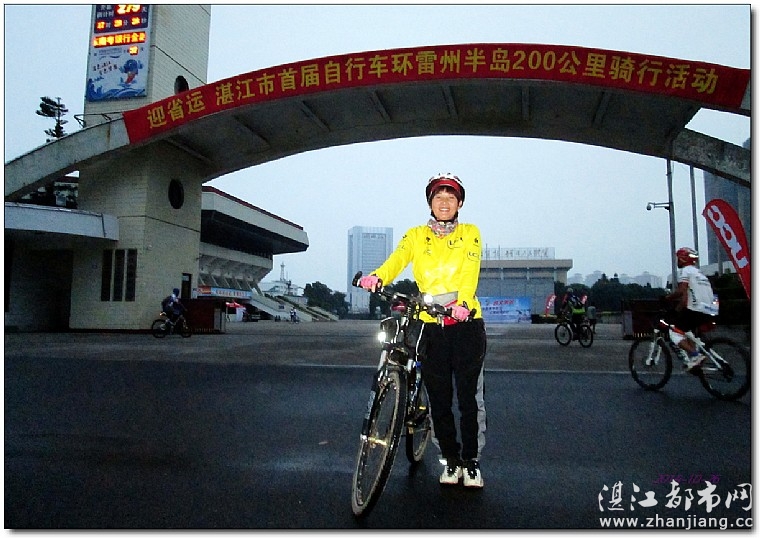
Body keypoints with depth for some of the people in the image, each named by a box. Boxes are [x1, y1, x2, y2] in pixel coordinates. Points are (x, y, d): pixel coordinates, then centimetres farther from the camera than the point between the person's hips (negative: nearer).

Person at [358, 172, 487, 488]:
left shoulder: (470, 234, 8)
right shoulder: (415, 236, 10)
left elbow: (470, 271, -9)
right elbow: (397, 259, -10)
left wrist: (462, 302, -29)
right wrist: (377, 276, -32)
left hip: (466, 323, -1)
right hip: (432, 326, 1)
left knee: (469, 397, 4)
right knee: (439, 400, 7)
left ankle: (471, 460, 22)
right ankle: (451, 460, 26)